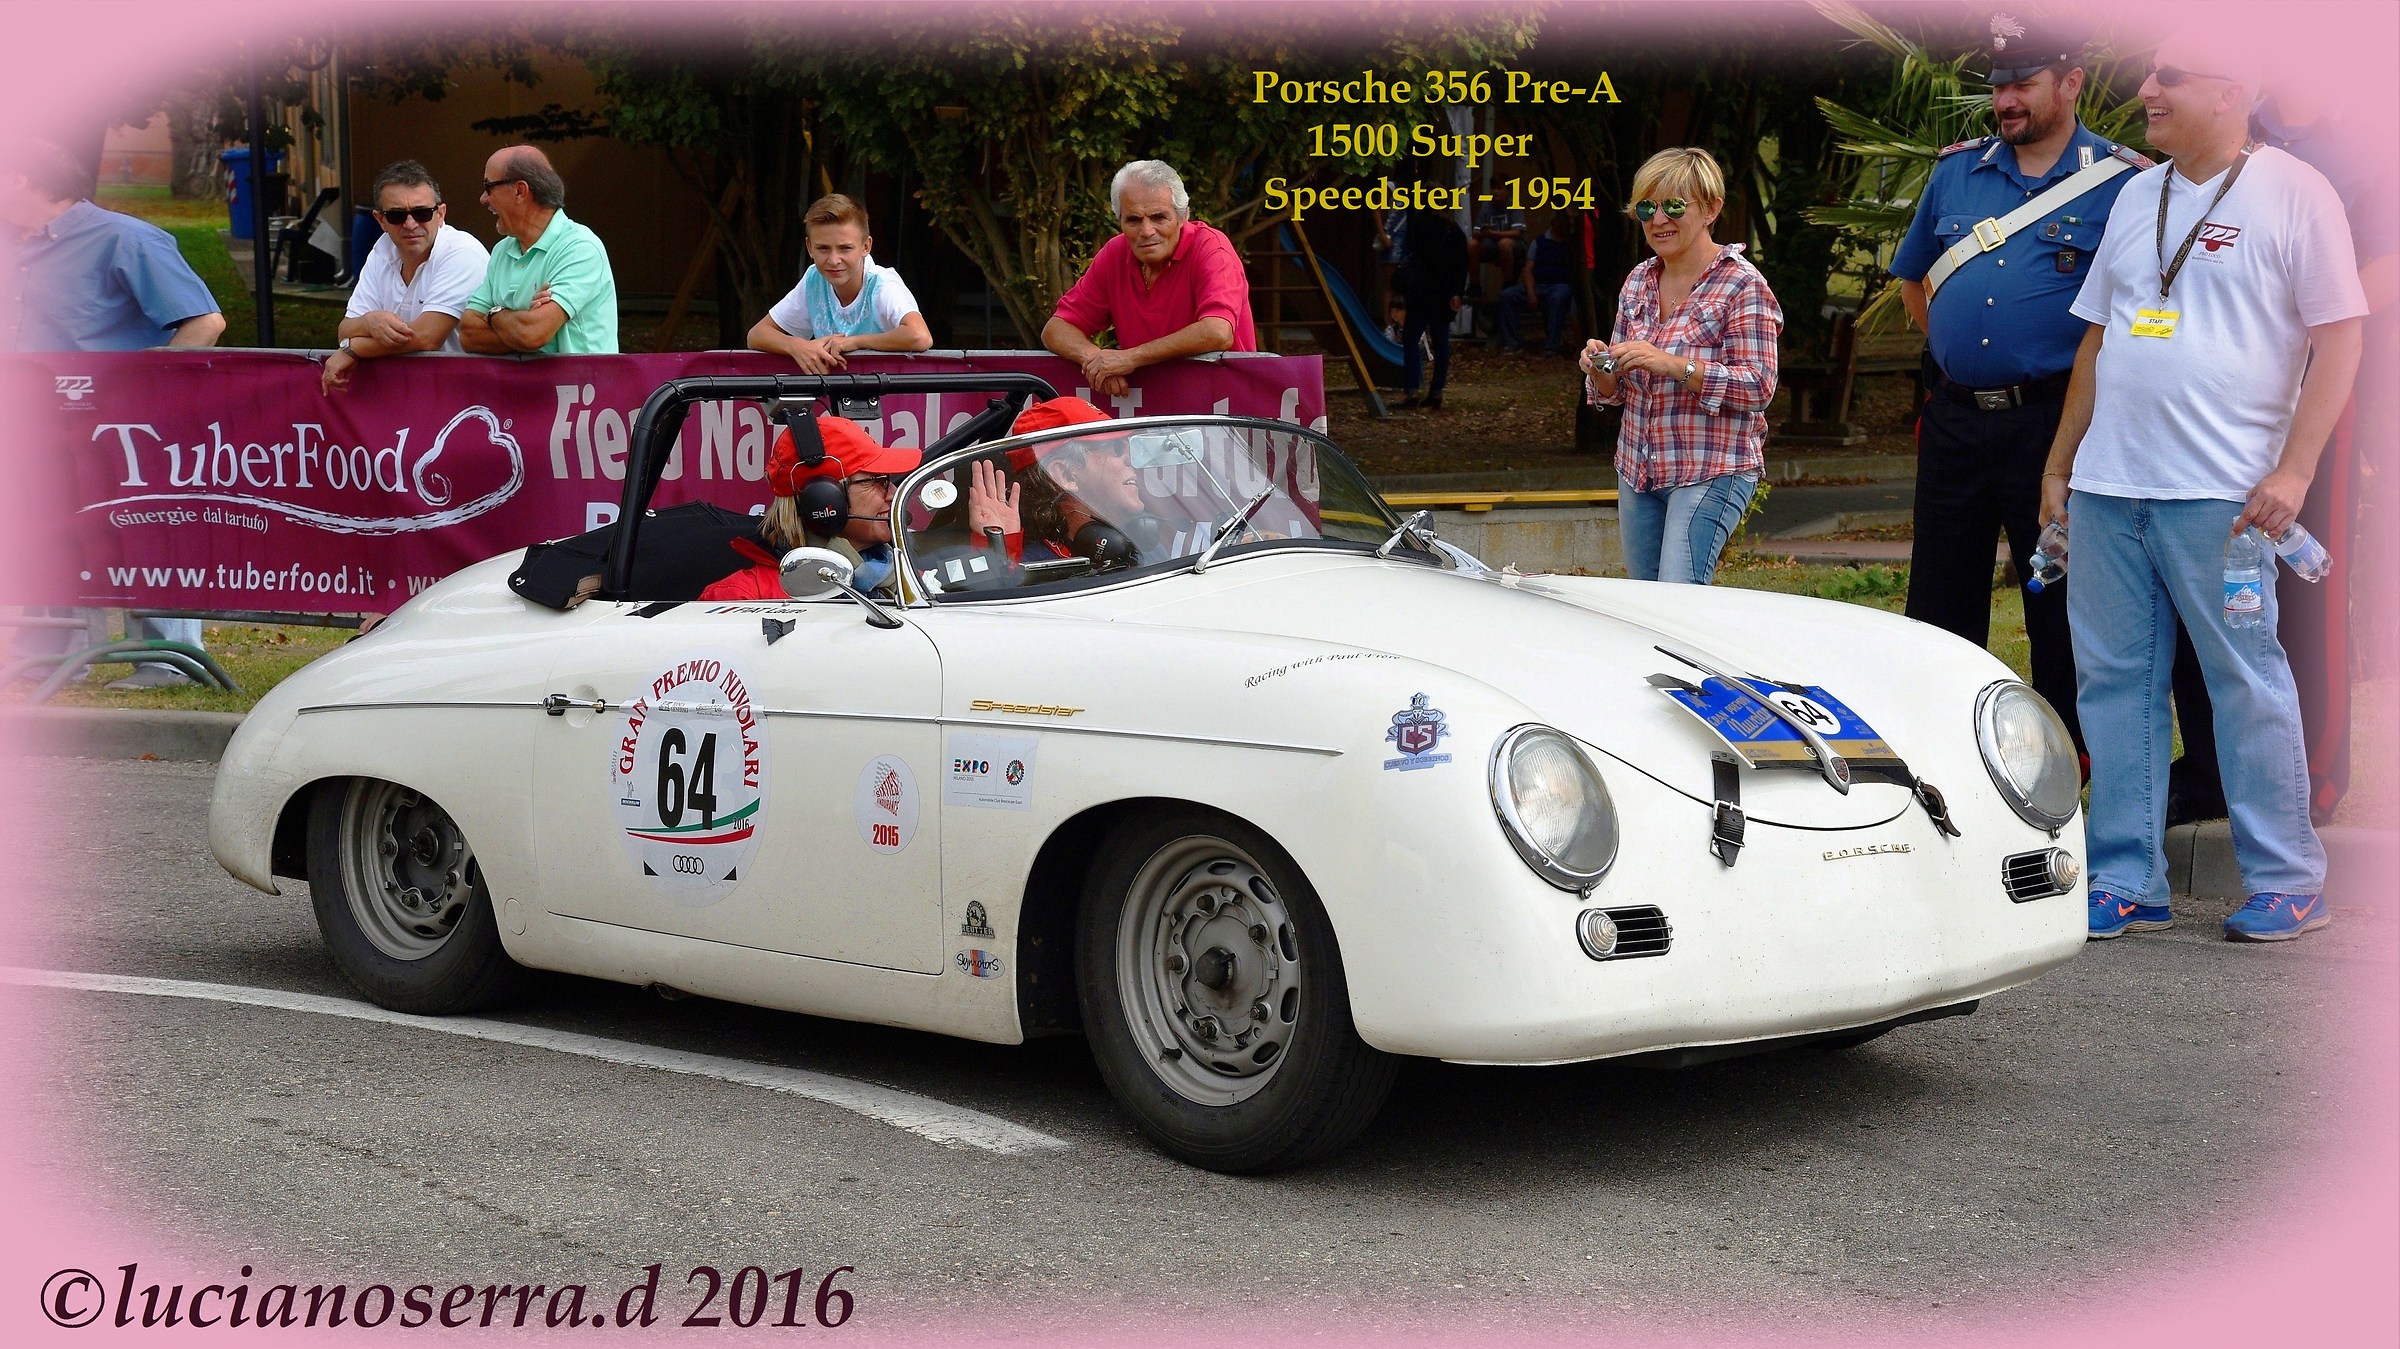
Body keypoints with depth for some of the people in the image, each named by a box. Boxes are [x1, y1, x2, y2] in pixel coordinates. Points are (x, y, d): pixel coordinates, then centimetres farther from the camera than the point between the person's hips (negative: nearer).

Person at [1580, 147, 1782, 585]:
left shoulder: (1742, 286, -9)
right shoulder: (1638, 281, 11)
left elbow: (1759, 388, -16)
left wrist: (1674, 365, -25)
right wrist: (1601, 370, -8)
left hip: (1712, 471, -7)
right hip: (1637, 469, 7)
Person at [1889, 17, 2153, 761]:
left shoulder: (2122, 183, -6)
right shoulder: (1957, 170, 9)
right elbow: (1914, 278, 23)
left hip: (2051, 422, -5)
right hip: (1953, 418, 5)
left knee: (2059, 604, 2)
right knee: (1938, 602, 11)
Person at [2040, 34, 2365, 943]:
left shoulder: (2293, 194, -3)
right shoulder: (2137, 195, 17)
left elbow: (2338, 339, -7)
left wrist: (2293, 470, -14)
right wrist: (2060, 463, 19)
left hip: (2219, 492, -6)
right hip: (2106, 486, 6)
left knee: (2247, 682, -2)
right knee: (2113, 681, 6)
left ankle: (2286, 885, 7)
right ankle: (2128, 883, 13)